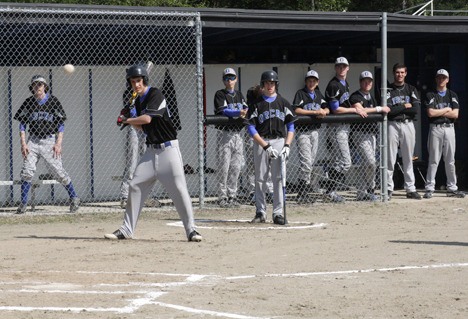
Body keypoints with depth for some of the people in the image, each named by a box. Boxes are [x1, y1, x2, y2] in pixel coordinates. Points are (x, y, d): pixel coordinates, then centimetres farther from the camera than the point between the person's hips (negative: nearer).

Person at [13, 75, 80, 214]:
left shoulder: (53, 101, -2)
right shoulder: (28, 103, 5)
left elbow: (61, 124, -1)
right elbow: (22, 124, 8)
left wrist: (58, 144, -9)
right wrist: (23, 143, -3)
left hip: (50, 141, -2)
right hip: (33, 141, 2)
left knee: (58, 171, -6)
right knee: (27, 171, -8)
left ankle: (74, 198, 10)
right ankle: (23, 203, 0)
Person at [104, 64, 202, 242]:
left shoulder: (155, 94, -12)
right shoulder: (138, 102, 12)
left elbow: (147, 119, -23)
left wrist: (127, 120, -8)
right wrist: (129, 122, 4)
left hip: (168, 148, -8)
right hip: (151, 150, 8)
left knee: (179, 188, -12)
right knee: (135, 185, 4)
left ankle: (191, 230, -7)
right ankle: (127, 230, 10)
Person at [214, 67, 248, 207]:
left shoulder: (239, 94, 17)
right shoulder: (220, 94, -1)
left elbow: (246, 109, 9)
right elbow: (223, 111, -17)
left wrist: (245, 113, -15)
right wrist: (238, 113, -32)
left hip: (238, 133, 5)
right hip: (225, 133, -5)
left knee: (236, 166, 6)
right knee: (224, 166, -6)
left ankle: (232, 195, 13)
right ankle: (223, 196, -3)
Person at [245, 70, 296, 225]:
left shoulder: (283, 103, 9)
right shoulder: (256, 104, 4)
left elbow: (290, 126, 8)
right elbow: (251, 128, -3)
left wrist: (287, 145, -6)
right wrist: (266, 146, -12)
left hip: (279, 142, 0)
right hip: (260, 143, 0)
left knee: (279, 178, -4)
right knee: (260, 179, 2)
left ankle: (278, 213, -1)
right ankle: (261, 212, 9)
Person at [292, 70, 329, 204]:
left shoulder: (318, 94, 17)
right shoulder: (301, 93, -3)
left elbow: (327, 109, 15)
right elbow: (296, 110, -15)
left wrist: (323, 111, -8)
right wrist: (314, 112, -16)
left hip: (315, 131, 7)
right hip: (303, 131, -7)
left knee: (310, 163, 8)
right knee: (306, 163, -13)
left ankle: (303, 193, 13)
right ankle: (303, 194, -12)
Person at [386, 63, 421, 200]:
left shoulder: (411, 89, 11)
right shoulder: (388, 90, 3)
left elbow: (416, 108, -3)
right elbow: (388, 110, -11)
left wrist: (397, 109, -6)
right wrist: (406, 106, -6)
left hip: (408, 125, 2)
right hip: (392, 125, -2)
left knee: (408, 159, 5)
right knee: (390, 159, -3)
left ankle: (410, 189, 8)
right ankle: (388, 189, 0)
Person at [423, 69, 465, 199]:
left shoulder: (452, 95, 10)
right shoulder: (430, 95, 4)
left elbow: (455, 114, -2)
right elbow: (430, 113, -10)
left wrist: (438, 112, -5)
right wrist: (447, 109, -3)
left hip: (449, 129, 3)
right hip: (435, 129, -2)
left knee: (450, 160, 5)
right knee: (433, 160, -5)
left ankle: (452, 188, 10)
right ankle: (429, 188, -3)